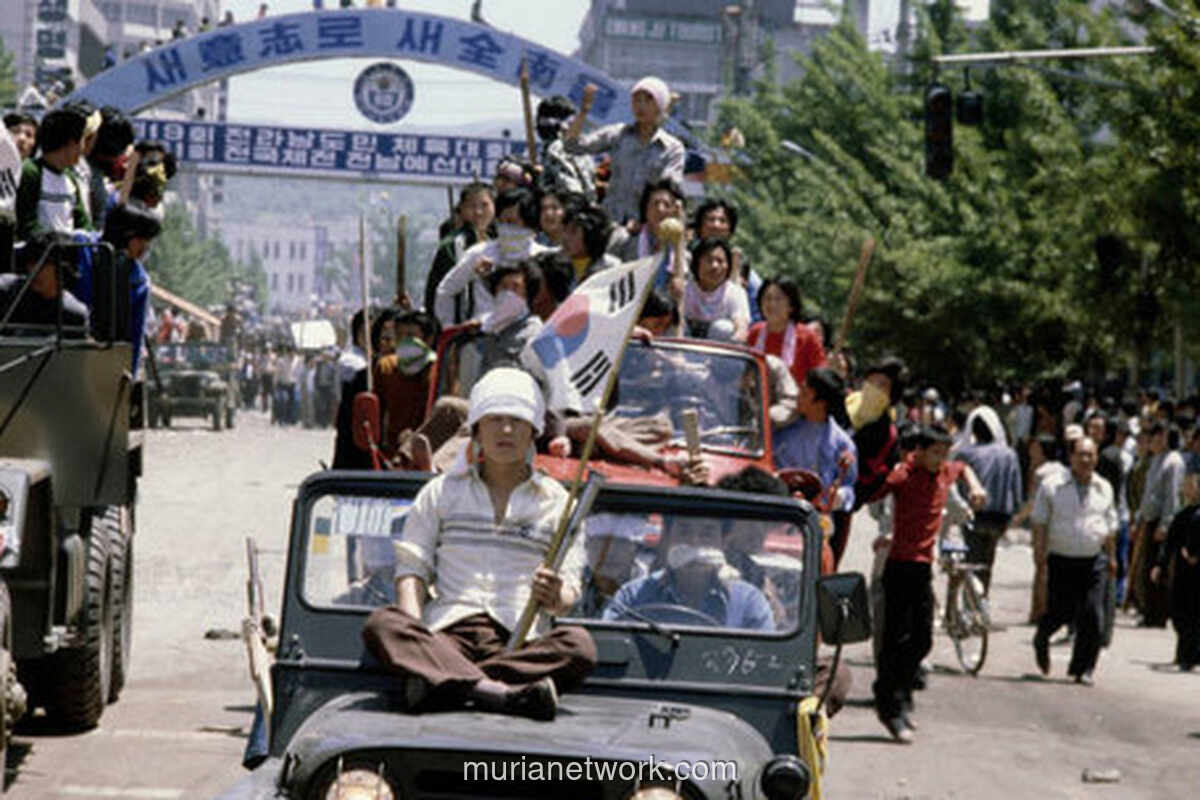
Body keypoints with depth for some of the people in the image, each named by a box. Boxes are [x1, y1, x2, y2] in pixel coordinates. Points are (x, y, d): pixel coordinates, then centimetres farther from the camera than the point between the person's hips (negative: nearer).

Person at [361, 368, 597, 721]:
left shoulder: (557, 502, 17)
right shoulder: (440, 493, 20)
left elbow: (570, 592, 11)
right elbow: (411, 569, 11)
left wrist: (555, 597, -16)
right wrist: (414, 634, -10)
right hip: (447, 632, 0)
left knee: (579, 645, -33)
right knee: (381, 625, -30)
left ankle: (438, 681, -40)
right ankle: (498, 692, -47)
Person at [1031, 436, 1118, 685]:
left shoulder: (1104, 488, 11)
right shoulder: (1052, 486, 0)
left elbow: (1110, 525, 21)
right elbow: (1040, 521, 2)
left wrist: (1110, 557, 21)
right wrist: (1040, 547, -10)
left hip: (1094, 561, 3)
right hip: (1061, 560, -3)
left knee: (1092, 616, -7)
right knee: (1060, 612, -2)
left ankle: (1083, 669, 4)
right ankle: (1041, 641, 33)